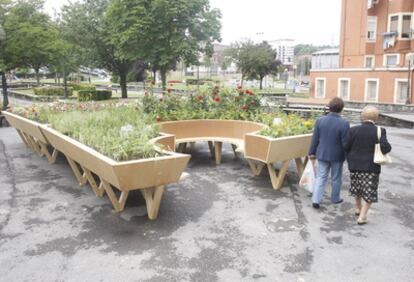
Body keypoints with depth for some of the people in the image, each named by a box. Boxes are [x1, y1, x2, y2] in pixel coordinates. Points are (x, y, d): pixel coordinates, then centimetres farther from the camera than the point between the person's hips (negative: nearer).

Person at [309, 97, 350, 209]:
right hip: (337, 156, -2)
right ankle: (335, 199, 30)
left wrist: (312, 152, 10)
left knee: (321, 177, 10)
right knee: (336, 178, 15)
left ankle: (316, 200, 2)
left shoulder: (320, 120, -7)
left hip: (322, 154, 3)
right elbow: (345, 143, -13)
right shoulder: (344, 123, -17)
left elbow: (315, 139, 0)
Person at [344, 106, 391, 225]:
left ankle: (358, 208, 39)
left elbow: (346, 147, -4)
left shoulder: (353, 130, -7)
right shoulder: (379, 131, -14)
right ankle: (362, 216, 4)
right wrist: (388, 147, 1)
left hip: (355, 165, 3)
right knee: (369, 191, 6)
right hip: (371, 166, -3)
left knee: (357, 187, 21)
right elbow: (385, 148, -22)